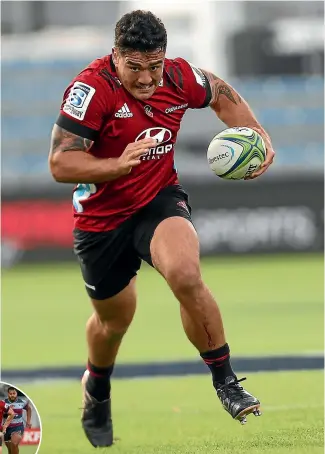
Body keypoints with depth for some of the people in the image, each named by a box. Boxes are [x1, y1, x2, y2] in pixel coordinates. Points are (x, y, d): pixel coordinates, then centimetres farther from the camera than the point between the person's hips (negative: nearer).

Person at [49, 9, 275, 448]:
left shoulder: (179, 77, -13)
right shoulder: (91, 88, -26)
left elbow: (223, 95, 11)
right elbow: (60, 164, -28)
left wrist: (259, 136, -2)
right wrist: (118, 165, -43)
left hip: (160, 199, 1)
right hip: (102, 216, -1)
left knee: (186, 275, -30)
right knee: (114, 317, 18)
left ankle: (226, 381, -14)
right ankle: (96, 391, 52)